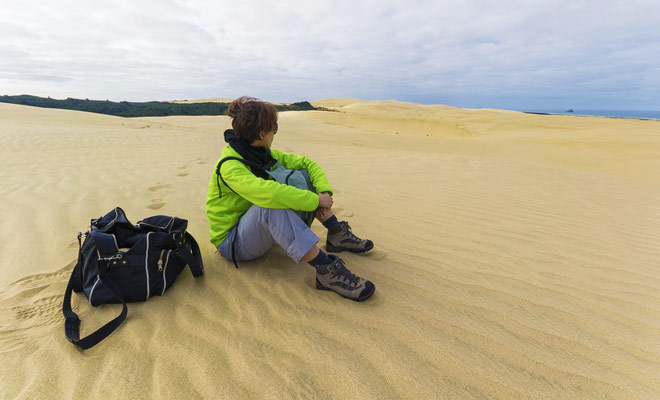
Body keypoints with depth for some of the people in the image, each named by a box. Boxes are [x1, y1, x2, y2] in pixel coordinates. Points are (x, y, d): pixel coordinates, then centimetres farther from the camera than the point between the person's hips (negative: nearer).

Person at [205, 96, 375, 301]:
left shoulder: (265, 153, -1)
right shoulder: (230, 166, -25)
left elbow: (307, 163, 0)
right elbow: (267, 192, -43)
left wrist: (324, 191, -18)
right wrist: (316, 200, -33)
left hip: (262, 228, 8)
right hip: (232, 242, -7)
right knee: (271, 203, -40)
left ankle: (337, 235, -3)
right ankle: (326, 269, -38)